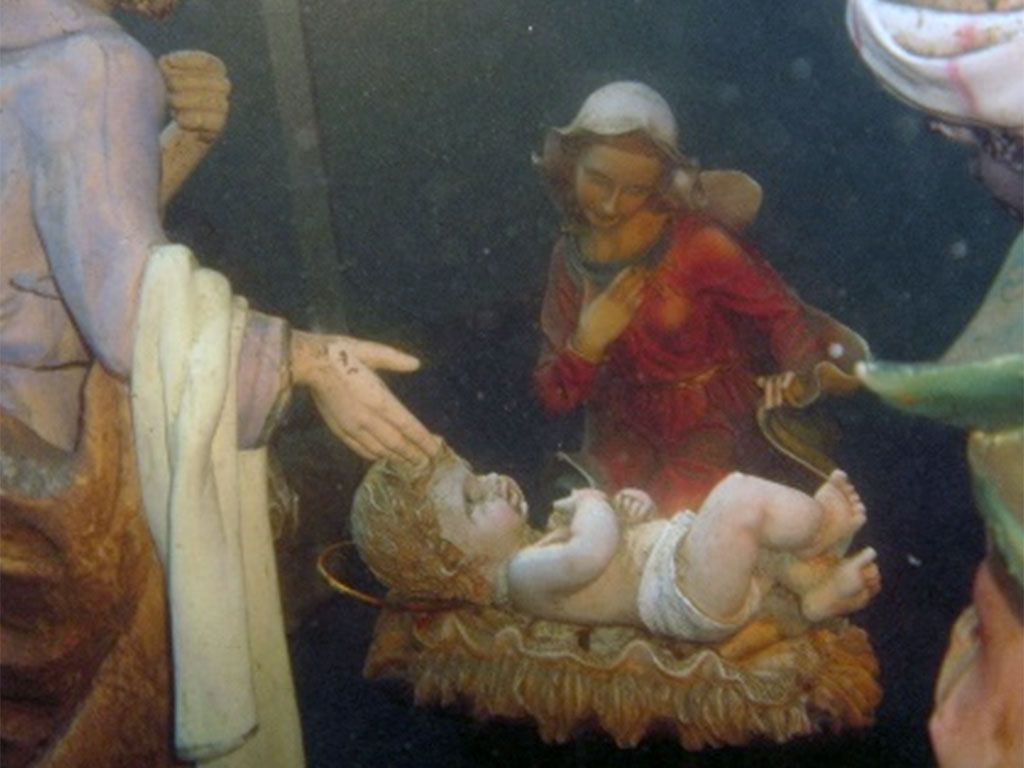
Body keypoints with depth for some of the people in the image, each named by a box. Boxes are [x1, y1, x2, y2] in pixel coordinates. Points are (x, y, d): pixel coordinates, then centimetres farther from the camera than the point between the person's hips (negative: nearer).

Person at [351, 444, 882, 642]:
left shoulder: (534, 547, 17)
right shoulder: (525, 572, -16)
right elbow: (593, 553, -38)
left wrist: (630, 508, 2)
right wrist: (592, 504, -16)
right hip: (688, 596, -11)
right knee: (740, 498, -27)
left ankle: (819, 587, 8)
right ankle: (822, 529, 1)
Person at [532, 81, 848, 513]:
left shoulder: (694, 241, -16)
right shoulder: (569, 256, -3)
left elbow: (777, 311, -8)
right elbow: (554, 397, -1)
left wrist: (805, 374, -28)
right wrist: (587, 344, -21)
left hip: (710, 430, -3)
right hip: (626, 440, 3)